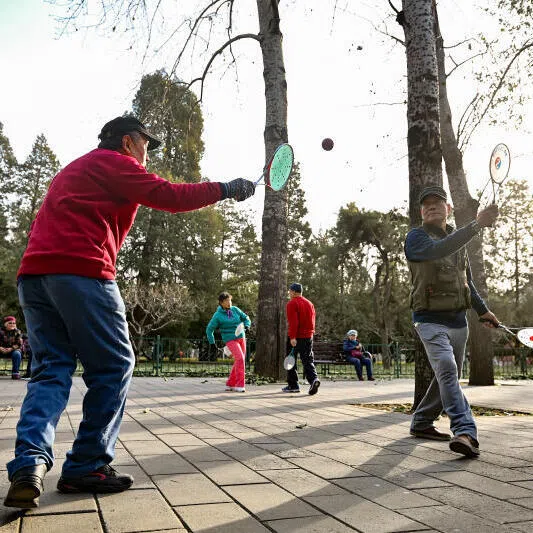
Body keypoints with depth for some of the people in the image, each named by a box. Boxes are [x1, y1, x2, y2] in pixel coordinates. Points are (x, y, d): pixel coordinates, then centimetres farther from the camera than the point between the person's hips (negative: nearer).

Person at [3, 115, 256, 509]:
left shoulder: (74, 171, 32)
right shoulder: (114, 163, 4)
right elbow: (169, 196, -4)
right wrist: (225, 189, 3)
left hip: (34, 272, 9)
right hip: (82, 271, -9)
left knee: (51, 370, 6)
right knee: (114, 366, 0)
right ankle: (87, 467, 3)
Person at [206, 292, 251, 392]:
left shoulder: (235, 309, 5)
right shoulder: (218, 315, -8)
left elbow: (245, 317, 13)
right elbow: (209, 329, -1)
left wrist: (246, 325, -8)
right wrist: (212, 343, -2)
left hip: (241, 338, 6)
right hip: (230, 340, -6)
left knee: (239, 362, 7)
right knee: (240, 359, -22)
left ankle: (230, 384, 19)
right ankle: (239, 385, -17)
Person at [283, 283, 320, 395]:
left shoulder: (292, 303, -7)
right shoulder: (309, 303, 14)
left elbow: (293, 322, -17)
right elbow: (312, 321, 15)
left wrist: (292, 337, -20)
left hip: (295, 338, -5)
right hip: (308, 336, 5)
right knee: (308, 360, 6)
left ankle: (293, 385, 11)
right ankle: (313, 379, -18)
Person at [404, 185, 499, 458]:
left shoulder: (458, 242, 16)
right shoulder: (416, 237, -6)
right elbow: (437, 250, -30)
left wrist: (483, 310, 27)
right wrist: (477, 224, -35)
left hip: (458, 320, 7)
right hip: (431, 320, -7)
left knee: (448, 376, 12)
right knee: (446, 370, -24)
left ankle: (421, 423, 28)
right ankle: (466, 432, -28)